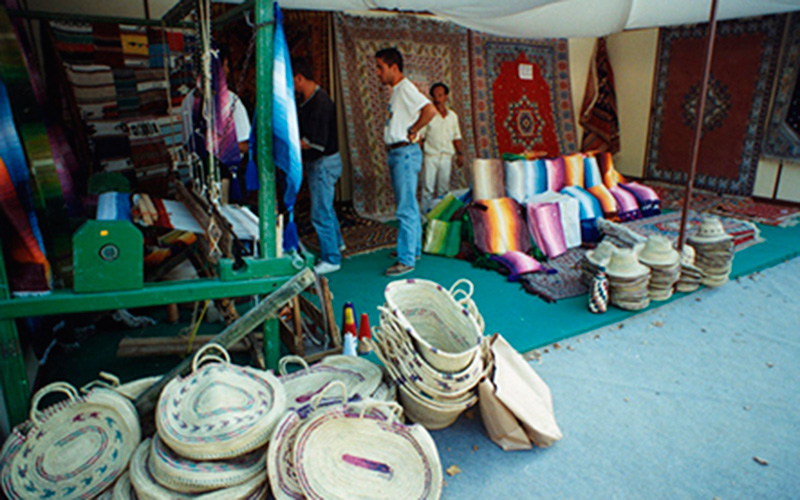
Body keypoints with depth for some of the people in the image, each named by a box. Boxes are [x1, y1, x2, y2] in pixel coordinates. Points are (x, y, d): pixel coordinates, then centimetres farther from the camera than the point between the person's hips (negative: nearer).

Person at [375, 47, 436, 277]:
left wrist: (412, 132, -16)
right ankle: (414, 249, 27)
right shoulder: (396, 90, 17)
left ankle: (406, 260, -3)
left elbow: (430, 110, -26)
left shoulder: (406, 88, -13)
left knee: (406, 208, -8)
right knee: (409, 206, 16)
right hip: (395, 153, 10)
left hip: (405, 153, -10)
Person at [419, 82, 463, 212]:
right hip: (431, 156, -3)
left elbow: (456, 137, 18)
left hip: (447, 156, 3)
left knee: (444, 188, 5)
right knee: (428, 187, -5)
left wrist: (460, 154, 11)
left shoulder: (452, 116, 12)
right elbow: (420, 136, -1)